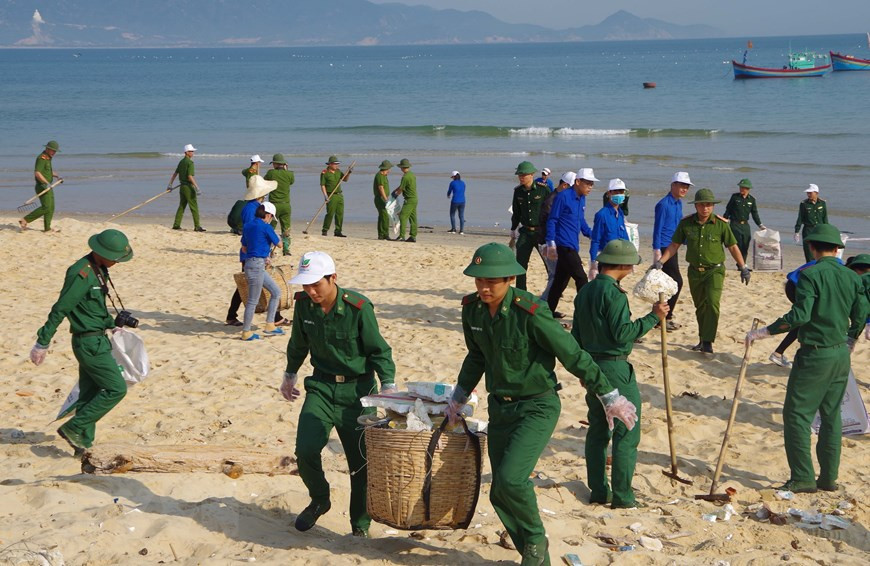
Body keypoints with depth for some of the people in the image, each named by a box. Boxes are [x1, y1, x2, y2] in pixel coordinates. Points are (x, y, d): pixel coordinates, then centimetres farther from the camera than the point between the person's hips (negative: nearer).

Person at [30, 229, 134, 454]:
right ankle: (73, 428, 1)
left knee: (90, 393, 14)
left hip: (97, 340, 9)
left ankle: (83, 443, 22)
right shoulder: (82, 274, -22)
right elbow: (60, 310, -19)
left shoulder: (99, 270, 8)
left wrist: (112, 324, 30)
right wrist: (42, 343, -16)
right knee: (116, 388, -7)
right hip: (89, 344, -9)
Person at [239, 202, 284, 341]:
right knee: (253, 300, -1)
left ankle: (270, 325, 18)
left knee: (276, 291, 16)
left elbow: (244, 248, 21)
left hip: (250, 261, 9)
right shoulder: (266, 227, -12)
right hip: (257, 265, -9)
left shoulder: (247, 226, 13)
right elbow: (278, 244, -1)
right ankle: (246, 332, 8)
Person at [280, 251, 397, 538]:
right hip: (321, 387, 3)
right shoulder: (304, 304, -4)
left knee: (360, 460, 1)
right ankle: (319, 500, 16)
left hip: (357, 390, -3)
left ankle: (360, 525, 19)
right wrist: (290, 375, 27)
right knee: (305, 449, -14)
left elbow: (379, 350, -7)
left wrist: (388, 384, -18)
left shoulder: (358, 308, -18)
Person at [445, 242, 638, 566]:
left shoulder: (530, 313, -23)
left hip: (537, 408, -7)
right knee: (500, 493, 6)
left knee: (510, 479, -23)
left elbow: (573, 356, -16)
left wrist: (610, 397, -10)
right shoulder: (472, 309, -4)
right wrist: (459, 397, 27)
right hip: (500, 406, 7)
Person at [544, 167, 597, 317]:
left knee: (561, 280, 13)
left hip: (572, 247, 8)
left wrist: (593, 234, 11)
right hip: (564, 246, -8)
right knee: (581, 279, -9)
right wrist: (551, 243, -14)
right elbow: (552, 220, -10)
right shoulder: (563, 197, -12)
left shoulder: (582, 199, 12)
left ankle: (549, 310, 23)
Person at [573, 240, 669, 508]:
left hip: (591, 365, 9)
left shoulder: (585, 292, 10)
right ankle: (622, 496, 0)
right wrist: (653, 317, -16)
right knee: (626, 433, -2)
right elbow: (622, 334, -21)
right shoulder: (614, 294, -17)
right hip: (615, 367, -9)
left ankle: (598, 490, 18)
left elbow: (576, 334, 15)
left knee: (598, 430, 14)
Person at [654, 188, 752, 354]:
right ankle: (703, 339, 27)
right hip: (694, 271, 3)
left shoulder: (721, 224, -7)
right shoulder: (686, 223, -2)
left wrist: (743, 267, 1)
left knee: (712, 304, -18)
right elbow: (674, 245, 5)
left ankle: (707, 342, -14)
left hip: (714, 270, -3)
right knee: (700, 307, 13)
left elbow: (733, 247, 1)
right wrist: (660, 261, -4)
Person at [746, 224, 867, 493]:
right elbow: (860, 316, 11)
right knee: (831, 415, 14)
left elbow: (800, 315, -24)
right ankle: (829, 477, 18)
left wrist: (765, 331, -18)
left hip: (815, 355, -7)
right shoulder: (852, 277, 5)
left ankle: (803, 477, -1)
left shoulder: (810, 274, -15)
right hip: (841, 355, 7)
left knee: (797, 414, 0)